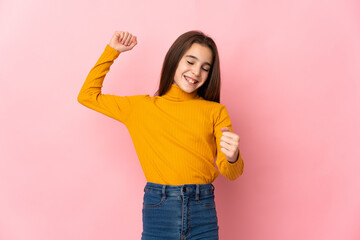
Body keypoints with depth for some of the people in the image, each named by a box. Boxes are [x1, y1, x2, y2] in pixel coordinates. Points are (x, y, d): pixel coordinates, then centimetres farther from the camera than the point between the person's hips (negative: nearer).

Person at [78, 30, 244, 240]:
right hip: (158, 210, 0)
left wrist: (232, 157, -22)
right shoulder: (142, 107, 9)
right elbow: (87, 95, 16)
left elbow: (231, 174, 2)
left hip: (202, 216, 0)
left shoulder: (215, 111, 6)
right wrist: (112, 50, 16)